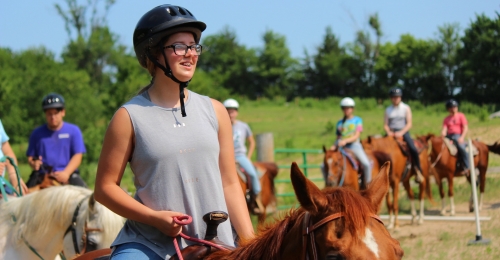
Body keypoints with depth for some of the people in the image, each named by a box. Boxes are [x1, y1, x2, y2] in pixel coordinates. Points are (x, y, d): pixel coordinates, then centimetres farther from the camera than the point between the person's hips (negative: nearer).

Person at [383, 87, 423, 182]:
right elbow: (385, 125, 8)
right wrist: (388, 132, -14)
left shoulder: (406, 108, 5)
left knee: (413, 149, -25)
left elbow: (409, 124, -2)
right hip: (391, 133, 3)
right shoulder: (388, 110, 12)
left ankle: (418, 171, -8)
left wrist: (401, 132, -17)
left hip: (403, 132, -3)